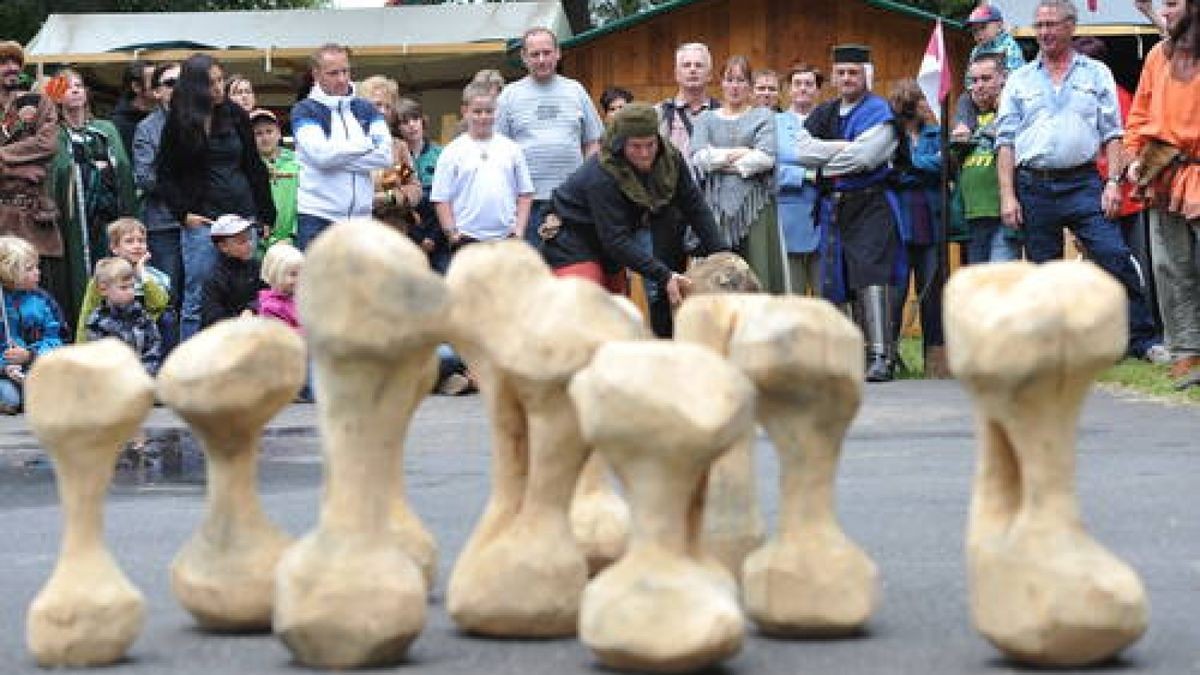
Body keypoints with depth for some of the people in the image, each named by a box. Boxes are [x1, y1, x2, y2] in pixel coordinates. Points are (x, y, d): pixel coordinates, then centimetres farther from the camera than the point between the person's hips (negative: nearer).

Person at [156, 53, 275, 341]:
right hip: (202, 220, -3)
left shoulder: (236, 116, 6)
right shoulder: (179, 122, 0)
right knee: (197, 300, -3)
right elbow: (165, 175, 5)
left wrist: (265, 214, 9)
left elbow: (254, 167, 12)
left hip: (243, 217, 3)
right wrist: (183, 213, -5)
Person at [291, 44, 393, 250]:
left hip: (361, 216, 4)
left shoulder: (366, 109, 13)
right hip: (318, 217, -4)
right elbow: (320, 154, -15)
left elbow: (386, 155, -1)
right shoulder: (304, 111, 2)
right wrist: (366, 144, -3)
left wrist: (338, 157, -9)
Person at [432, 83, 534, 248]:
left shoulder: (511, 149, 8)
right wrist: (452, 233, -9)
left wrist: (519, 228, 0)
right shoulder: (452, 152, 1)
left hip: (506, 237, 2)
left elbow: (525, 193, 10)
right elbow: (441, 199, -1)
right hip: (468, 239, -2)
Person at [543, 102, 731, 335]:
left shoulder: (670, 159, -12)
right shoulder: (601, 176, -31)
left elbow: (695, 207, -6)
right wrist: (664, 276, -38)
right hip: (573, 244, -7)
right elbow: (617, 240, -33)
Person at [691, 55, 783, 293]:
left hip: (754, 207, -1)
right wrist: (740, 152, -6)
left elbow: (767, 157, -7)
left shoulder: (763, 117, 11)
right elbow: (698, 157, -1)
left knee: (758, 275, -7)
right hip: (716, 206, 1)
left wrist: (720, 161, -2)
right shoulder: (706, 119, 17)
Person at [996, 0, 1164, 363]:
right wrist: (1007, 195, -2)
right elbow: (1006, 141, 8)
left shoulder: (1096, 74, 10)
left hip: (1082, 183, -1)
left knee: (1115, 257, -13)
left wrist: (1113, 182, -6)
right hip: (1033, 187, 2)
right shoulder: (1019, 81, 12)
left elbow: (1112, 133, 6)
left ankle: (1143, 339, -7)